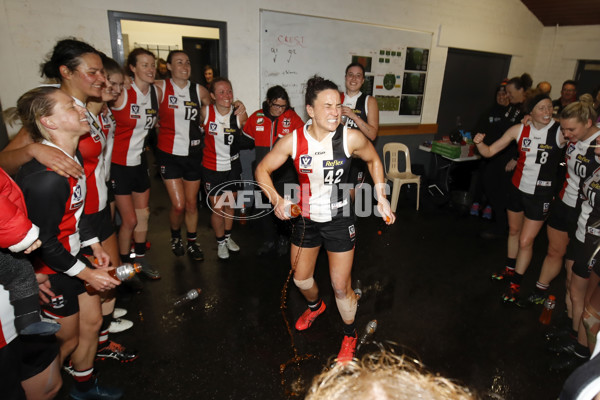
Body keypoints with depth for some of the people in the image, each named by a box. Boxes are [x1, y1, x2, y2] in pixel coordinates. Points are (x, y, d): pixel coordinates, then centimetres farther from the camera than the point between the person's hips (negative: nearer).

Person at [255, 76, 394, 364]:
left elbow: (373, 160, 2)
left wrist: (381, 198, -3)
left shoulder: (351, 138, -18)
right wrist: (276, 200, -19)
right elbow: (262, 170, -4)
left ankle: (350, 335, 34)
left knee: (341, 287, 3)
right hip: (306, 219, 3)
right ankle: (315, 306, 57)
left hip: (339, 221, -2)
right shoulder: (293, 140, -15)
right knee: (301, 278, 20)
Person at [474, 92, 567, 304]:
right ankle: (510, 269, 44)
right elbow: (489, 151, -5)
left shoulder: (560, 132, -15)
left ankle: (515, 283, 21)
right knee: (513, 231, 21)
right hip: (518, 188, 4)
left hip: (540, 194, -4)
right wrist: (479, 143, -25)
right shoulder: (519, 130, -6)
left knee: (525, 241, 0)